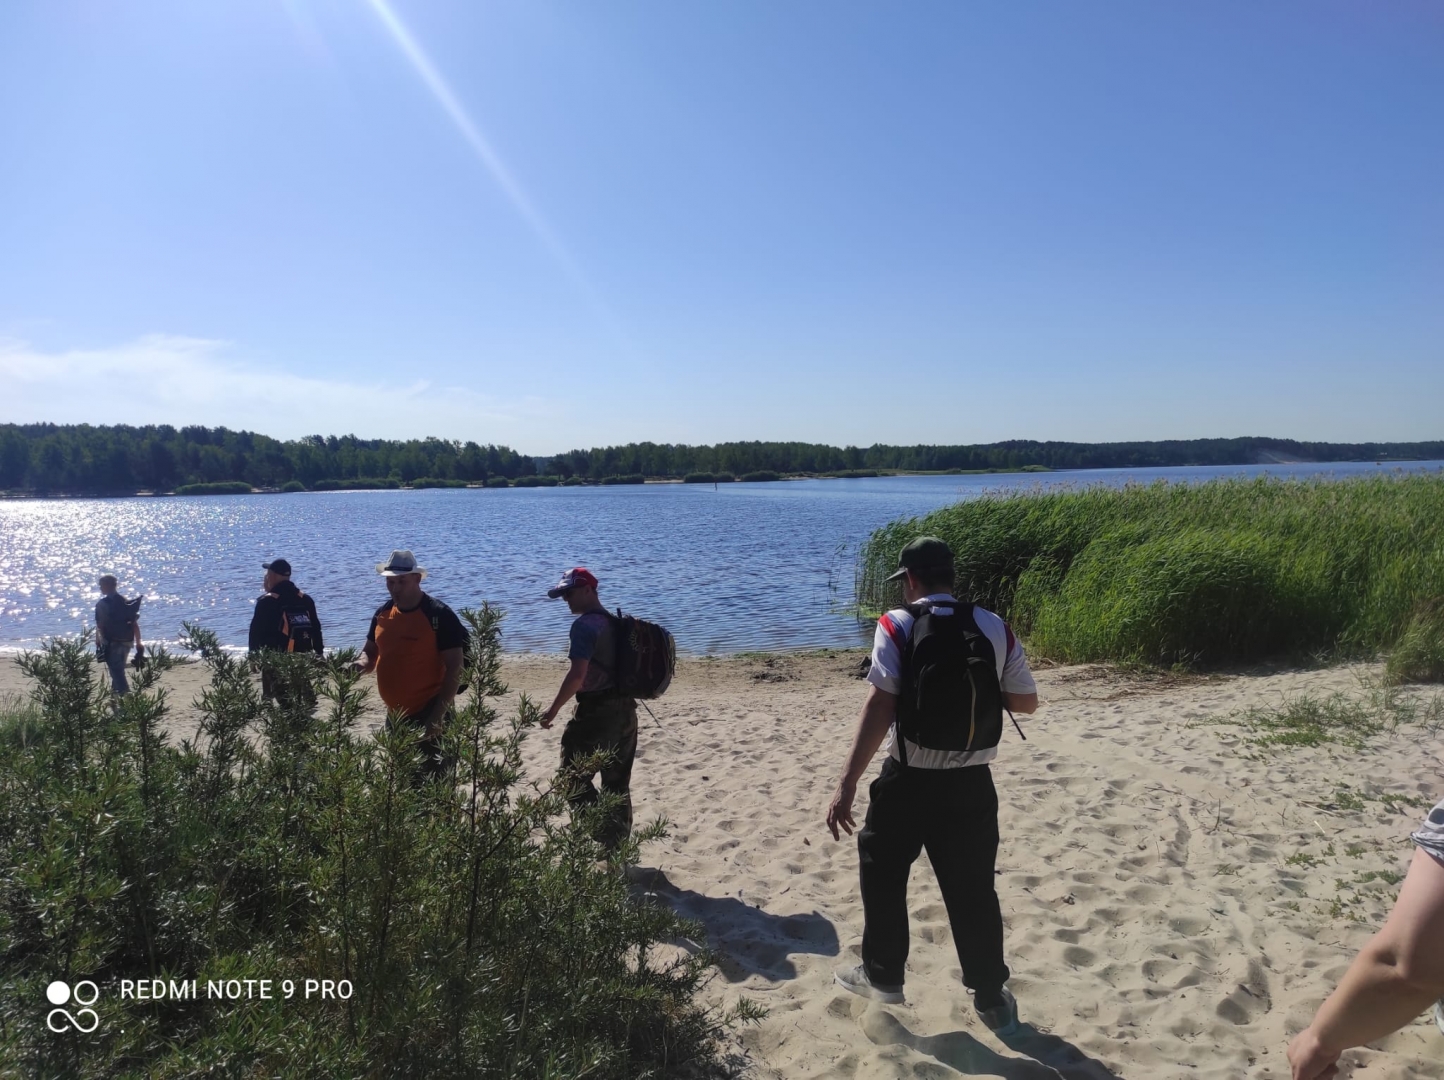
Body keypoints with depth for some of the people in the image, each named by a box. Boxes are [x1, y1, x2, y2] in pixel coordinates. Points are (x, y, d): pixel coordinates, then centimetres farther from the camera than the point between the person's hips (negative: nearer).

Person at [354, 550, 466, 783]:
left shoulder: (439, 615, -14)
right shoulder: (382, 613, 7)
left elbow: (455, 667, -15)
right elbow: (370, 652, 17)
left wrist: (438, 715, -22)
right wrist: (362, 664, -9)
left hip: (428, 715, -8)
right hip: (395, 715, 8)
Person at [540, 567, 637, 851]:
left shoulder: (585, 625, -14)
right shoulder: (616, 623, 13)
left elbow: (578, 674, -22)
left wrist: (553, 710, -14)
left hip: (597, 712, -9)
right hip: (625, 709, 9)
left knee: (575, 778, 3)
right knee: (618, 784, 14)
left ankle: (604, 840, -4)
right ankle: (617, 847, 20)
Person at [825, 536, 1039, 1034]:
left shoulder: (897, 626, -11)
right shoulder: (995, 628, 0)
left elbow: (880, 706, -20)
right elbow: (1026, 702, 6)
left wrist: (847, 783, -21)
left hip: (909, 779, -3)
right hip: (972, 782, 3)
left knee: (882, 873, 19)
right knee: (972, 889, 15)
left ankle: (882, 975, 32)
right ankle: (992, 997, 24)